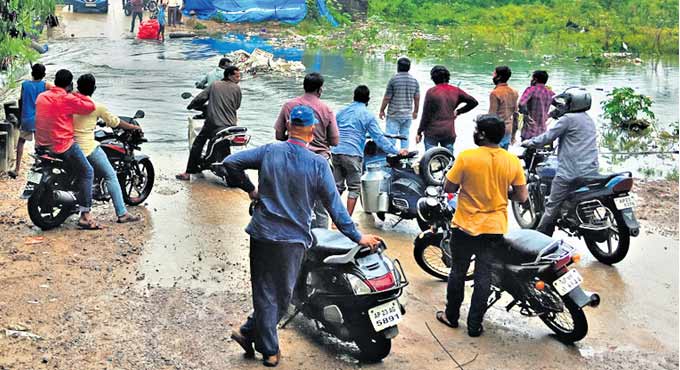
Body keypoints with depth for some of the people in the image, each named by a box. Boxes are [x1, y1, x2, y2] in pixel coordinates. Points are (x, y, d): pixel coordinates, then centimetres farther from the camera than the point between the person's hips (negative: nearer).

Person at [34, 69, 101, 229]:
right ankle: (85, 215, -10)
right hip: (63, 145, -8)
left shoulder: (41, 97, 9)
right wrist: (78, 95, 2)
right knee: (87, 173, -1)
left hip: (42, 144, 8)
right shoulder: (67, 99, -14)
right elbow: (90, 107, -12)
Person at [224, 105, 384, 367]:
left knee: (264, 292, 11)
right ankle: (249, 333, 21)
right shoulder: (318, 164, -10)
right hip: (293, 240, -2)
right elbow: (334, 207, -8)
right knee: (282, 295, 16)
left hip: (262, 234, 3)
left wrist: (249, 189, 11)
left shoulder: (269, 152, -3)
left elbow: (231, 162, -1)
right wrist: (358, 237, 0)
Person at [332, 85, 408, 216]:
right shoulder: (368, 115, -1)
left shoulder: (342, 111, 14)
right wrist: (396, 151, 1)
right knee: (354, 188, 5)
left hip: (336, 152, 5)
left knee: (337, 186, 12)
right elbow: (378, 137, -3)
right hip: (352, 154, -5)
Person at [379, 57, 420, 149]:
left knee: (391, 138, -2)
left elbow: (387, 98, -7)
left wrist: (382, 110, 5)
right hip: (408, 115, 4)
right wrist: (415, 111, 22)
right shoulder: (414, 80, 4)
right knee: (405, 137, 10)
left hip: (394, 115, -4)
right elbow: (417, 98, 9)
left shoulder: (394, 79, -10)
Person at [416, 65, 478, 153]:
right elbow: (474, 102, 6)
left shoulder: (431, 92, -8)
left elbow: (426, 114, -8)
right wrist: (458, 111, 12)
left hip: (432, 132, -3)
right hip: (449, 133, 4)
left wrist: (419, 132, -1)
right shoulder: (456, 91, 3)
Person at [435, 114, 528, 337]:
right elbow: (522, 197, -3)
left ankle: (451, 316, 29)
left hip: (466, 226, -2)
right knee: (483, 277, 11)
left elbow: (449, 188, -11)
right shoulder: (512, 161, -8)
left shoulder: (466, 157, -18)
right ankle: (475, 325, 18)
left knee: (458, 272, 15)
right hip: (495, 228, 3)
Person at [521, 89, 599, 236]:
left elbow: (547, 137, -6)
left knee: (552, 207, -2)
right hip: (591, 171, 8)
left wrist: (528, 142, 8)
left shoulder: (568, 118, -8)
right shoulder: (589, 119, 17)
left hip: (570, 173, -8)